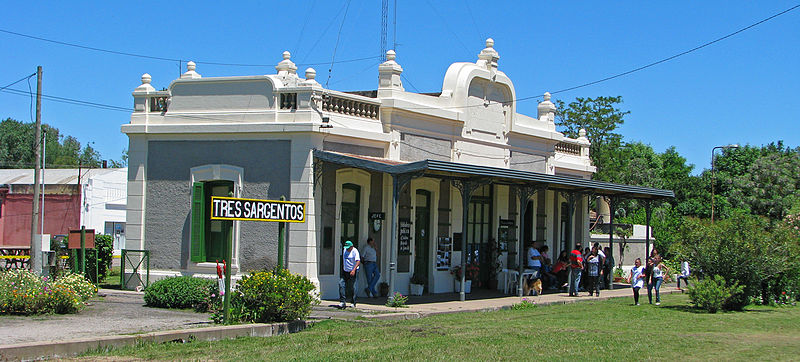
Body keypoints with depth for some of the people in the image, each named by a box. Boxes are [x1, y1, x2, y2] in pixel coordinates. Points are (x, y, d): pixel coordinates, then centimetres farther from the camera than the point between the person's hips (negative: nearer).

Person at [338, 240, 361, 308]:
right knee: (341, 284, -8)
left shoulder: (355, 251, -13)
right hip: (345, 271, 6)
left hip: (352, 272, -6)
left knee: (352, 287, -2)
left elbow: (358, 261, -24)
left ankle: (353, 303, 11)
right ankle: (342, 302, -9)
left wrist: (354, 270, -36)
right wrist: (342, 268, 23)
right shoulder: (344, 250, 9)